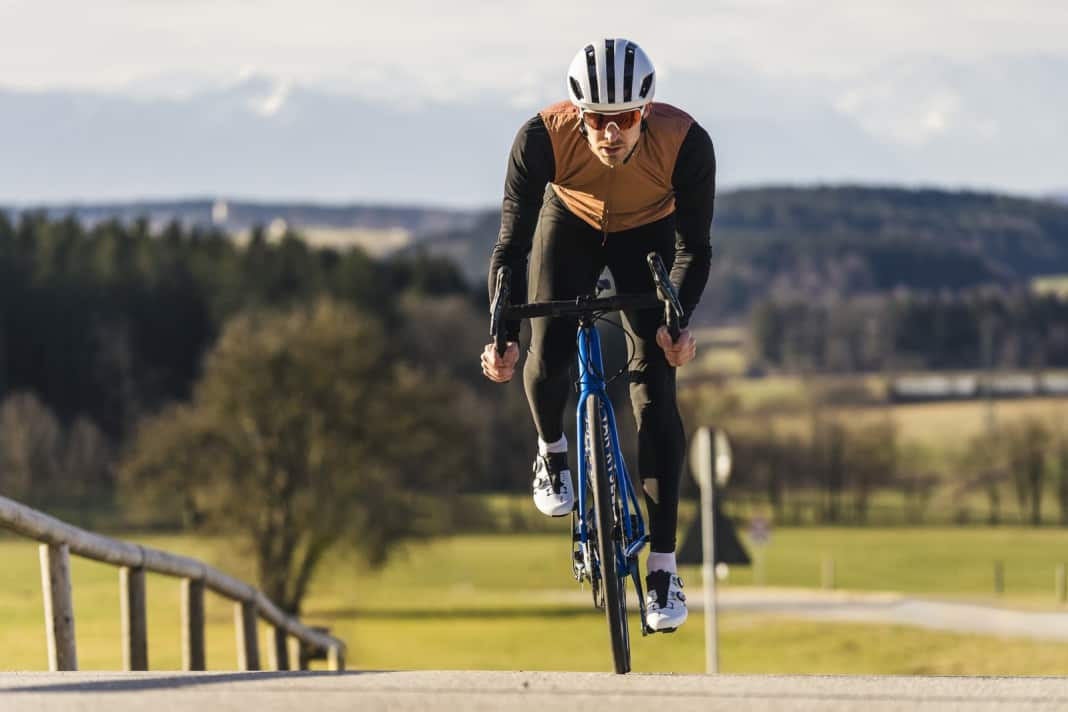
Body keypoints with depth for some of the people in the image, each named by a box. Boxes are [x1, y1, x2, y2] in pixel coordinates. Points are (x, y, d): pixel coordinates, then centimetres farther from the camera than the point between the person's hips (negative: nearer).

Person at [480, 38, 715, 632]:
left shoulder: (685, 143, -36)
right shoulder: (544, 138, -36)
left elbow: (695, 247, -26)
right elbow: (512, 244, -32)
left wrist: (679, 321, -43)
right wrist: (504, 335, -45)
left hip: (648, 233, -1)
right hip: (572, 224, 1)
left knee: (655, 384, -13)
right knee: (548, 356, -17)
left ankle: (664, 567, -10)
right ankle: (552, 449, 22)